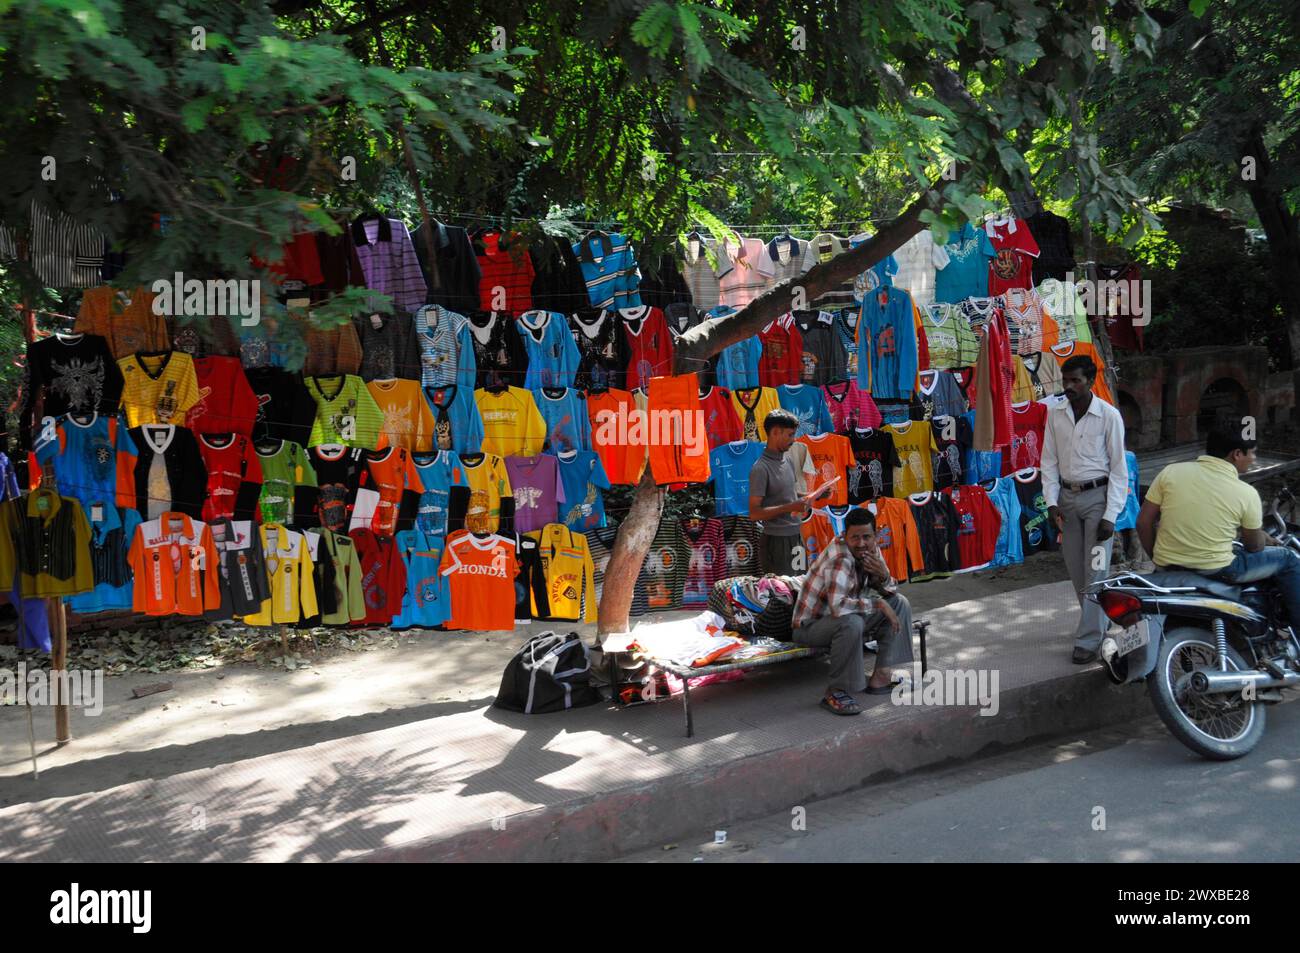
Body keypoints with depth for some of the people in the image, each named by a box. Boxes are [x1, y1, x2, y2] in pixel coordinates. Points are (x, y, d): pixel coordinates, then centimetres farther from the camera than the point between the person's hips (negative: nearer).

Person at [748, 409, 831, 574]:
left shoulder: (787, 461, 10)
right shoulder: (761, 469, -15)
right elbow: (754, 513, -18)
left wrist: (813, 494, 6)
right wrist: (790, 508, -23)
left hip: (795, 537, 8)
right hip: (776, 541, -8)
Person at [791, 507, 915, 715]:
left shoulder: (871, 550, -2)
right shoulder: (840, 559, -29)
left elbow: (890, 592, 5)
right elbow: (838, 606, -42)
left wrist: (883, 576, -18)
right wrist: (878, 603, -32)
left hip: (844, 617, 9)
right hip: (811, 625, -9)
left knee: (899, 603, 3)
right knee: (851, 623, -39)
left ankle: (880, 678, 1)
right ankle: (836, 692, -23)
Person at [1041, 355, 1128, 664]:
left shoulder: (1109, 415, -10)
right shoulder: (1055, 413, 2)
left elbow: (1119, 468, -8)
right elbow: (1049, 461, 7)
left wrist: (1110, 515, -13)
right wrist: (1051, 502, -4)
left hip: (1097, 496, -5)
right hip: (1067, 496, 5)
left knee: (1095, 569, -6)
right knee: (1075, 569, 11)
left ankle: (1088, 640, -3)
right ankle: (1099, 622, 30)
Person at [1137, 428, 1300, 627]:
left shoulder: (1170, 471, -6)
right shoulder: (1247, 493, -11)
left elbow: (1143, 523, -3)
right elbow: (1254, 547, 2)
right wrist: (1269, 540, 24)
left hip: (1167, 567, 4)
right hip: (1215, 572, -4)